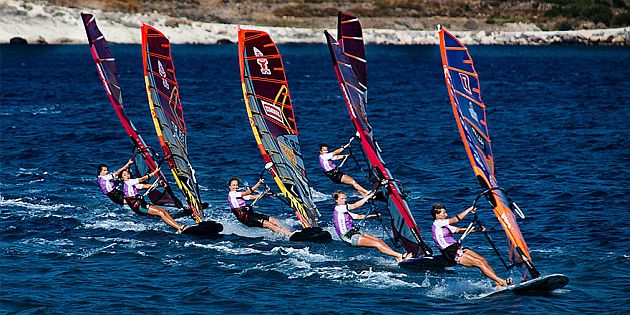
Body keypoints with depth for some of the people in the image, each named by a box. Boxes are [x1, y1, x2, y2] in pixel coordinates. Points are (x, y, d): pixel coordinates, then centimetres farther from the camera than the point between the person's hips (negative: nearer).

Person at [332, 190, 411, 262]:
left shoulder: (345, 212, 23)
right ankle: (399, 256, -23)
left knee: (379, 240, -6)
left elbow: (359, 216, 24)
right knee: (376, 243, -17)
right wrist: (368, 197, -13)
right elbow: (355, 206, -14)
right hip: (349, 237, -9)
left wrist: (374, 216, 13)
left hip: (356, 233, 9)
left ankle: (397, 257, -15)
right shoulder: (338, 208, -6)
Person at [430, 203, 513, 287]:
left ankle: (498, 284, -6)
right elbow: (456, 219, -15)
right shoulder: (437, 224, -9)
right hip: (452, 253, -9)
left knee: (482, 260, -4)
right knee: (479, 263, -14)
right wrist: (469, 209, -11)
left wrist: (477, 230, 8)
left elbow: (459, 230, 18)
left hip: (458, 248, 9)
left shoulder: (444, 225, 20)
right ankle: (501, 282, -14)